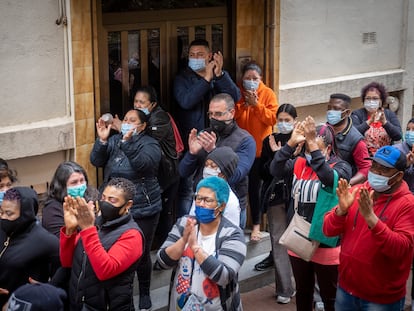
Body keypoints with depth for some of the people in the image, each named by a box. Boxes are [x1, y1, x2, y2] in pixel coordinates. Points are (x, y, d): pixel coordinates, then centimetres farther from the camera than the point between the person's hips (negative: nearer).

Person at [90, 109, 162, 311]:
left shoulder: (149, 144, -6)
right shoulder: (114, 140, 7)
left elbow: (142, 164, -25)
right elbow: (96, 161, -3)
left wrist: (128, 142, -34)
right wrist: (102, 140, -18)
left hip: (143, 210, -4)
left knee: (141, 254, 5)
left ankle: (144, 293, 24)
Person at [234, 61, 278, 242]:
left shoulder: (268, 94, -1)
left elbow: (273, 118, -12)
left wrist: (256, 104, -20)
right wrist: (243, 103, -19)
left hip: (260, 149, -1)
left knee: (255, 186, 4)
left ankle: (256, 225, 15)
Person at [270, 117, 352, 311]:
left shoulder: (341, 166, -10)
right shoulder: (299, 163, 2)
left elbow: (329, 177, -32)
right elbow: (275, 170, -15)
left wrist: (313, 144, -37)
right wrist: (291, 143, -26)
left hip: (326, 243, -4)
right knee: (303, 292, 22)